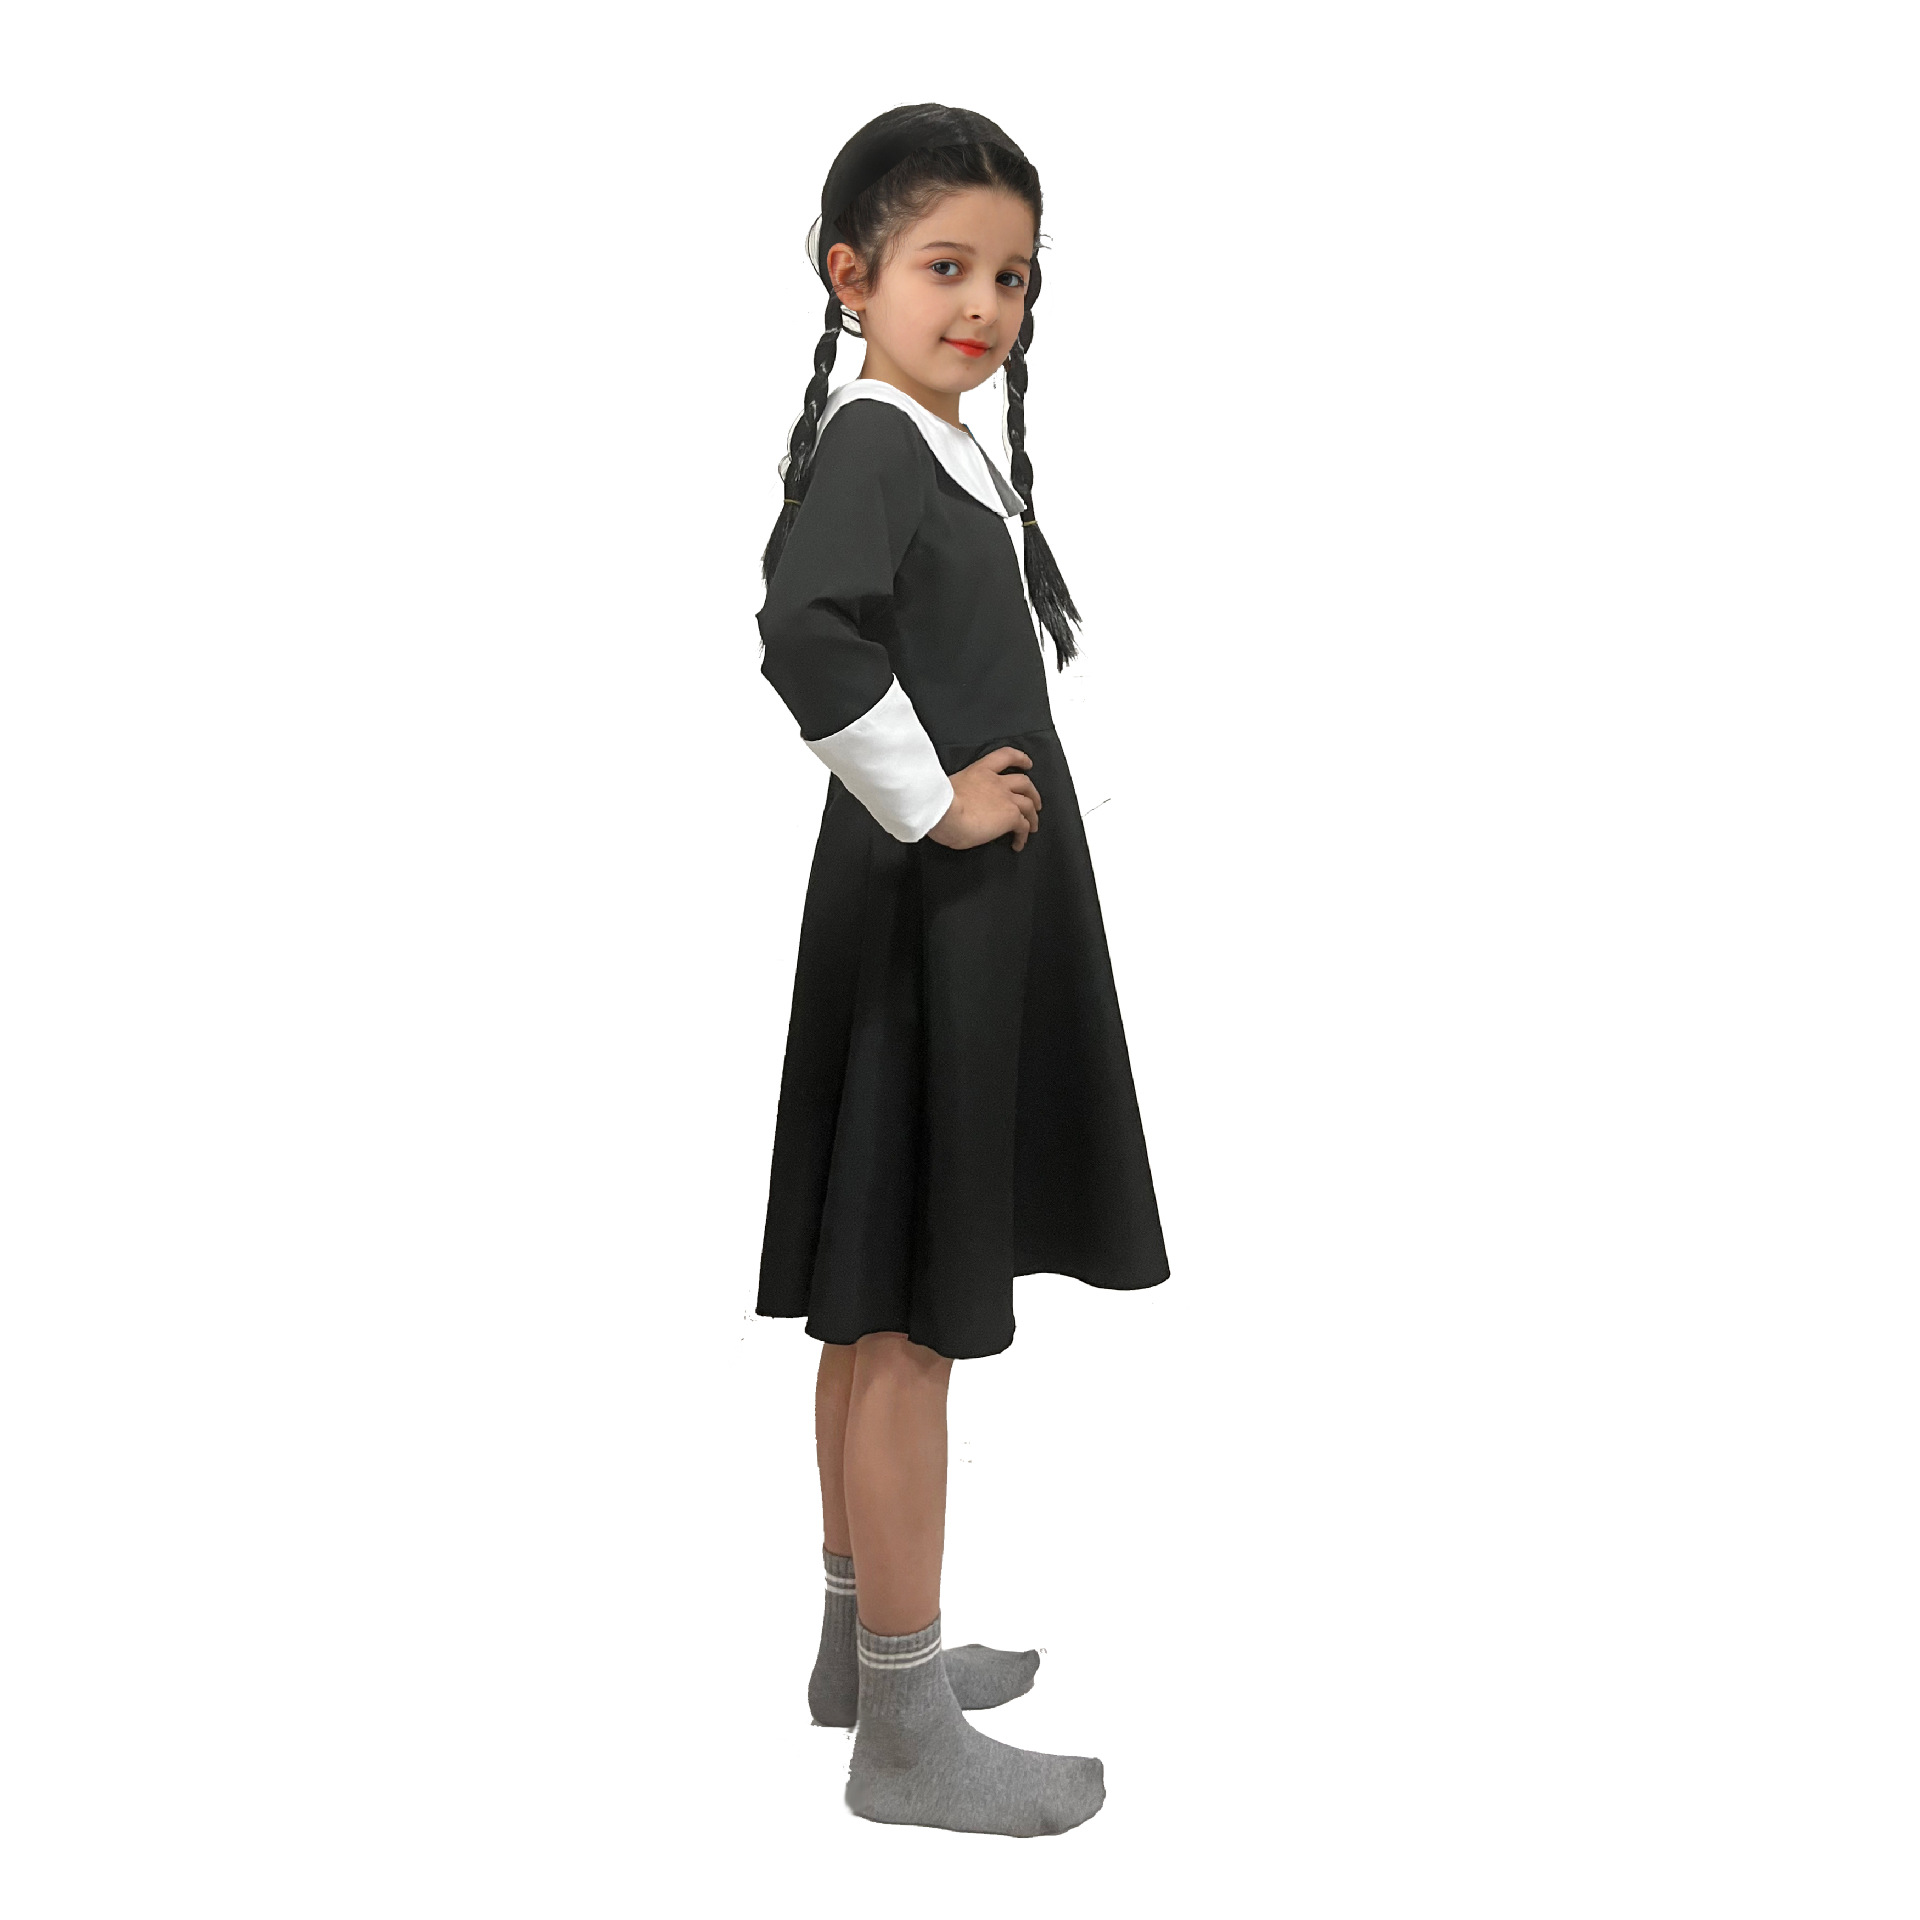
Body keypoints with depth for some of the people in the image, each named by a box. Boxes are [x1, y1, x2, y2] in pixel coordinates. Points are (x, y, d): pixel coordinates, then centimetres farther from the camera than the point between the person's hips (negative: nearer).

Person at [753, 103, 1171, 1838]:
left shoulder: (949, 447, 16)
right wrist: (928, 804, -23)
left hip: (978, 919, 10)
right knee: (908, 1320, -3)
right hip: (921, 919, -10)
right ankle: (906, 1732, 8)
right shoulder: (867, 442, -14)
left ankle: (867, 1639, 32)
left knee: (885, 1315, 17)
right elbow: (805, 629, -32)